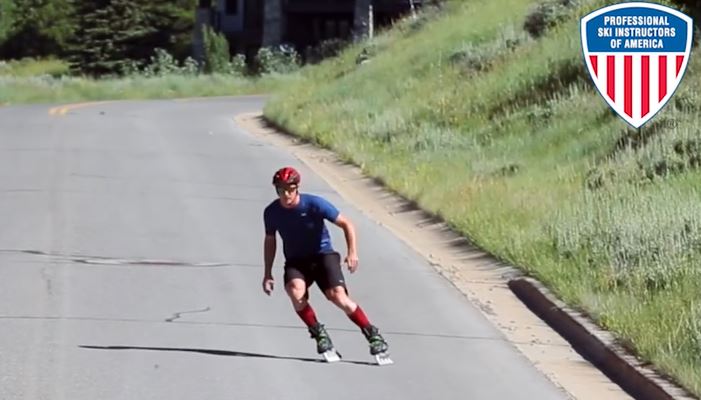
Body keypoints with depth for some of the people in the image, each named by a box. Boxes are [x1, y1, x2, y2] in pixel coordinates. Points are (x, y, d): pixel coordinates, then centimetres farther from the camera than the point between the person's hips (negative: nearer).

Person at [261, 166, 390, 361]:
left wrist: (352, 252, -22)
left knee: (337, 296, -24)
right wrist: (268, 274, 9)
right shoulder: (272, 212, -6)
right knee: (295, 290, -31)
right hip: (296, 261, 2)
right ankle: (318, 333, -11)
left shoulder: (314, 204, -16)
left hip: (323, 255, -2)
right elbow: (270, 241, 12)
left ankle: (372, 334, -8)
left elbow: (346, 224, -9)